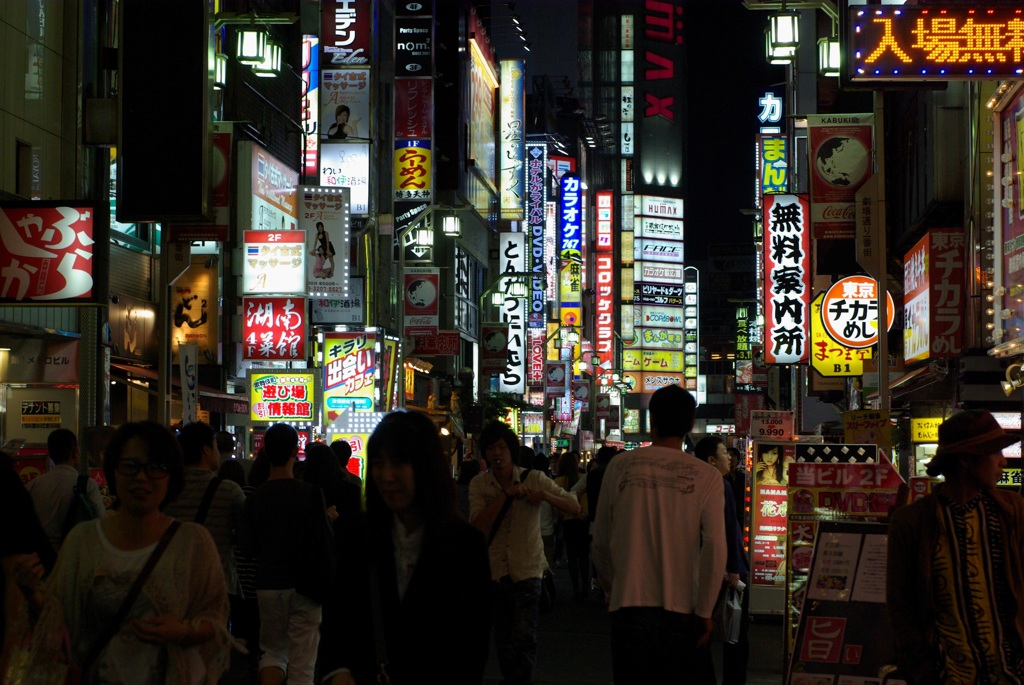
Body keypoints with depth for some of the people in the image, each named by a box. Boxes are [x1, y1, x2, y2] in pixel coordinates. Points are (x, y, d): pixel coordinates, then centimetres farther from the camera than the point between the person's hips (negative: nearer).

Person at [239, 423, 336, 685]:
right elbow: (322, 543, -11)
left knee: (273, 650, 18)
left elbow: (248, 547, 4)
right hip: (304, 587, -3)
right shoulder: (310, 494, -11)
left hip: (268, 585, 3)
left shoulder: (255, 498, -2)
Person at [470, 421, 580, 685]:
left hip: (527, 571, -2)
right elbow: (478, 525, -15)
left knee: (524, 636, -14)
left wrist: (545, 496, -22)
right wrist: (505, 494, -21)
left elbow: (575, 508, -4)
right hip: (495, 571, 2)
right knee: (503, 639, 12)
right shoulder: (479, 485, -1)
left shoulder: (534, 479, -4)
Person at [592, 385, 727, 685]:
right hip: (679, 607, 0)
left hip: (628, 604, 1)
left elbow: (601, 540, 7)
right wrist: (704, 612, -1)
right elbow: (715, 549, -10)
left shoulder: (620, 466, 0)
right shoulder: (706, 477, -5)